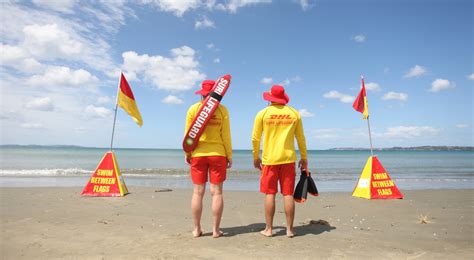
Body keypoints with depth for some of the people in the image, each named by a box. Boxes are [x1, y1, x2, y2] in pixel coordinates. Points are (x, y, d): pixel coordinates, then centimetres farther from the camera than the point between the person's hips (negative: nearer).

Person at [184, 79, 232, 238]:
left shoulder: (193, 109, 0)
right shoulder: (222, 110, -3)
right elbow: (226, 135, -4)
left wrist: (187, 153, 11)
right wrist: (229, 155, 4)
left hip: (198, 154, 1)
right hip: (218, 154, -1)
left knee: (198, 192, 8)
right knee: (216, 192, 5)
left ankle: (197, 229, 15)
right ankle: (215, 230, 11)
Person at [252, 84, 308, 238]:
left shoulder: (263, 113, 0)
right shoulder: (294, 113, 5)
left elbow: (255, 139, 0)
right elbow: (301, 138, 9)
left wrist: (256, 158, 11)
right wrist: (304, 158, 18)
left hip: (269, 159, -1)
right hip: (288, 159, 2)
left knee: (270, 194, 6)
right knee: (288, 194, 6)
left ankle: (268, 229, 14)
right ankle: (289, 229, 14)